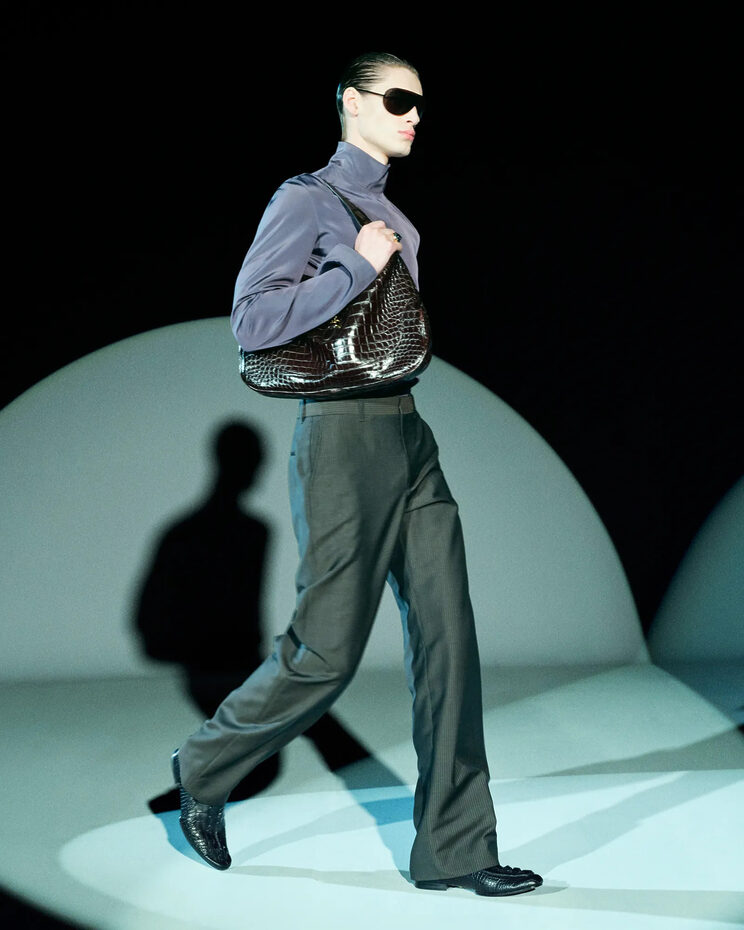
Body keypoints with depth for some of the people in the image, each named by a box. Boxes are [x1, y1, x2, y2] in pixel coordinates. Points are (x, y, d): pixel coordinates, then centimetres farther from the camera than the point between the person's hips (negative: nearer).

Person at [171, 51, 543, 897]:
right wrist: (357, 266, -15)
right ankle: (206, 770, 22)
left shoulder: (395, 217, 19)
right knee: (327, 651, -3)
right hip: (344, 437, -8)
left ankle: (454, 848, 7)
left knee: (447, 633, 1)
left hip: (409, 433, 8)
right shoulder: (307, 200, -6)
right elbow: (253, 321, -15)